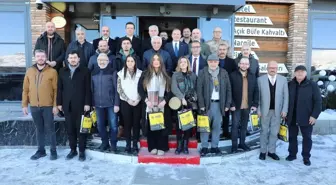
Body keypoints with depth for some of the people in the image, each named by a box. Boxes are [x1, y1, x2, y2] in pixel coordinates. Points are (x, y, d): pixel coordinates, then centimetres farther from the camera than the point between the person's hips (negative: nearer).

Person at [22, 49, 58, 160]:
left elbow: (56, 90, -5)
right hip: (34, 106, 3)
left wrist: (55, 105, -10)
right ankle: (41, 150, 26)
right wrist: (24, 105, 5)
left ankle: (53, 151, 16)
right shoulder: (29, 71, 8)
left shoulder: (52, 72, -3)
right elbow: (25, 90, 9)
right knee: (39, 129, 14)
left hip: (48, 106, -3)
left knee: (50, 129, 4)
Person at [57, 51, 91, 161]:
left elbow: (88, 89, -4)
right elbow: (59, 88, 10)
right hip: (67, 105, 3)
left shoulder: (85, 71, 1)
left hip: (80, 105, -3)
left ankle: (82, 151, 13)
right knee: (70, 129, 8)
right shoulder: (62, 71, 11)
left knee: (81, 128, 3)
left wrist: (87, 103, -10)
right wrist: (59, 103, 4)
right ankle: (73, 149, 21)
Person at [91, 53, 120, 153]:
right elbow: (92, 89, 11)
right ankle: (104, 143, 26)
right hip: (98, 104, 4)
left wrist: (116, 104, -12)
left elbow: (116, 89, -6)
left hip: (111, 104, -4)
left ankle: (113, 144, 17)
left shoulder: (112, 72, -3)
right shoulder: (94, 73, 9)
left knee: (113, 125, 2)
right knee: (100, 125, 10)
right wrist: (92, 103, 8)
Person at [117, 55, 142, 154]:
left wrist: (137, 100, -9)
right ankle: (128, 144, 14)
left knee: (136, 123, 4)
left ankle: (135, 145, 13)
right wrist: (128, 100, -8)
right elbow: (119, 89, -1)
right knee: (127, 123, 4)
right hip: (125, 102, 0)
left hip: (137, 102, 0)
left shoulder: (140, 73, 2)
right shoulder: (121, 73, 2)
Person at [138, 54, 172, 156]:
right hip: (149, 105, 0)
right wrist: (146, 100, -10)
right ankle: (152, 147, 14)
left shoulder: (166, 75, 8)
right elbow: (140, 88, 2)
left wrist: (164, 101, -10)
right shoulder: (145, 74, 7)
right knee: (150, 126, 3)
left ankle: (161, 147, 10)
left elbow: (170, 90, 4)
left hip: (162, 105, 0)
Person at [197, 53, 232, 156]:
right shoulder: (202, 73, 0)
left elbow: (228, 89, 8)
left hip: (219, 104, 2)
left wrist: (227, 104, 2)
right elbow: (199, 90, -3)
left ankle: (214, 146, 19)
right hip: (207, 103, -2)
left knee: (217, 126, 8)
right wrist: (201, 104, -9)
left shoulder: (224, 73, 7)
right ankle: (204, 147, 14)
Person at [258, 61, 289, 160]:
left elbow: (286, 96, 1)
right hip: (265, 110, -1)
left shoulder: (283, 79, 2)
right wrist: (258, 109, -7)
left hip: (277, 110, 1)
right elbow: (258, 95, -2)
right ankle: (263, 151, 21)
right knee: (264, 131, 10)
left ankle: (271, 151, 22)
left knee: (274, 132, 9)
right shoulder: (261, 79, -2)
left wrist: (284, 110, -6)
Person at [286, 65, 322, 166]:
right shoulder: (289, 85, 2)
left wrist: (314, 115, -11)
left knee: (307, 138, 9)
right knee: (292, 137, 13)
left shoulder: (312, 85, -5)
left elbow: (318, 101, -5)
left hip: (306, 118, -2)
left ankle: (306, 157, 24)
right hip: (292, 117, 2)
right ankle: (292, 154, 29)